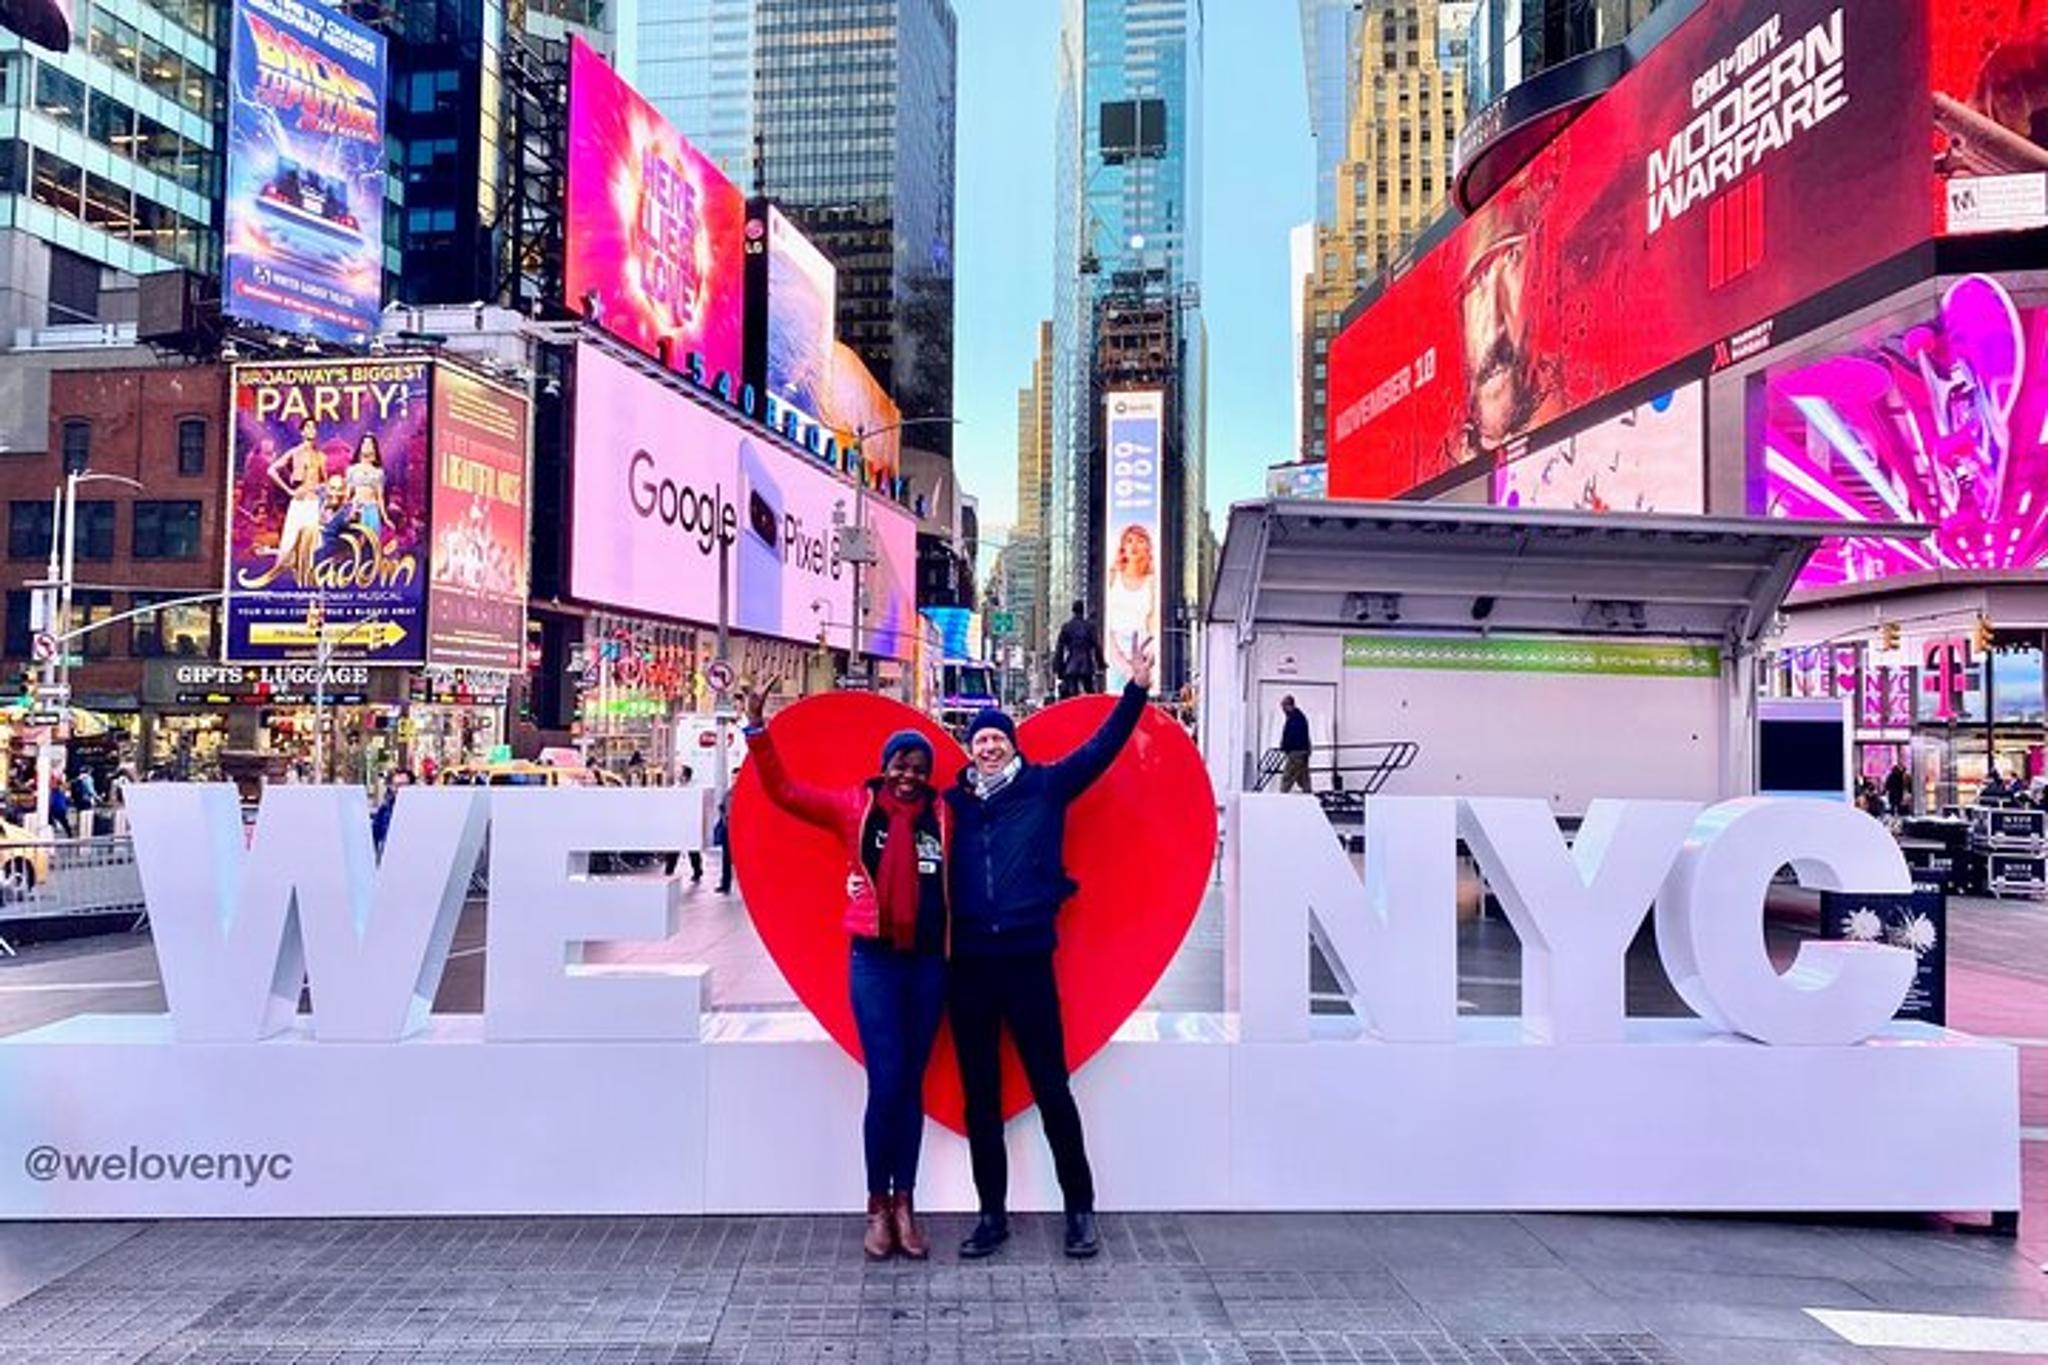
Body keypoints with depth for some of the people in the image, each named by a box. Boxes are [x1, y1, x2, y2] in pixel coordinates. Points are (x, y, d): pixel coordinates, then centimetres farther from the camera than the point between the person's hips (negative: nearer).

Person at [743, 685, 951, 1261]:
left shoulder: (942, 815, 4)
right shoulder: (856, 807, -1)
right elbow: (782, 790, -4)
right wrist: (758, 728, -12)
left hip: (928, 961, 2)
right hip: (874, 960, -2)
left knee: (912, 1086, 10)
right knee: (886, 1085, -5)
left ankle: (904, 1205, 20)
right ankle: (878, 1207, 12)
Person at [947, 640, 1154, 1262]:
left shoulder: (1044, 788, 5)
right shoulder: (953, 802, 9)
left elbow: (1101, 748, 0)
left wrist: (1136, 691, -7)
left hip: (1027, 959, -2)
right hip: (967, 965, 2)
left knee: (1051, 1088, 3)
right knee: (980, 1096, 10)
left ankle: (1080, 1209, 16)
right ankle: (992, 1214, 22)